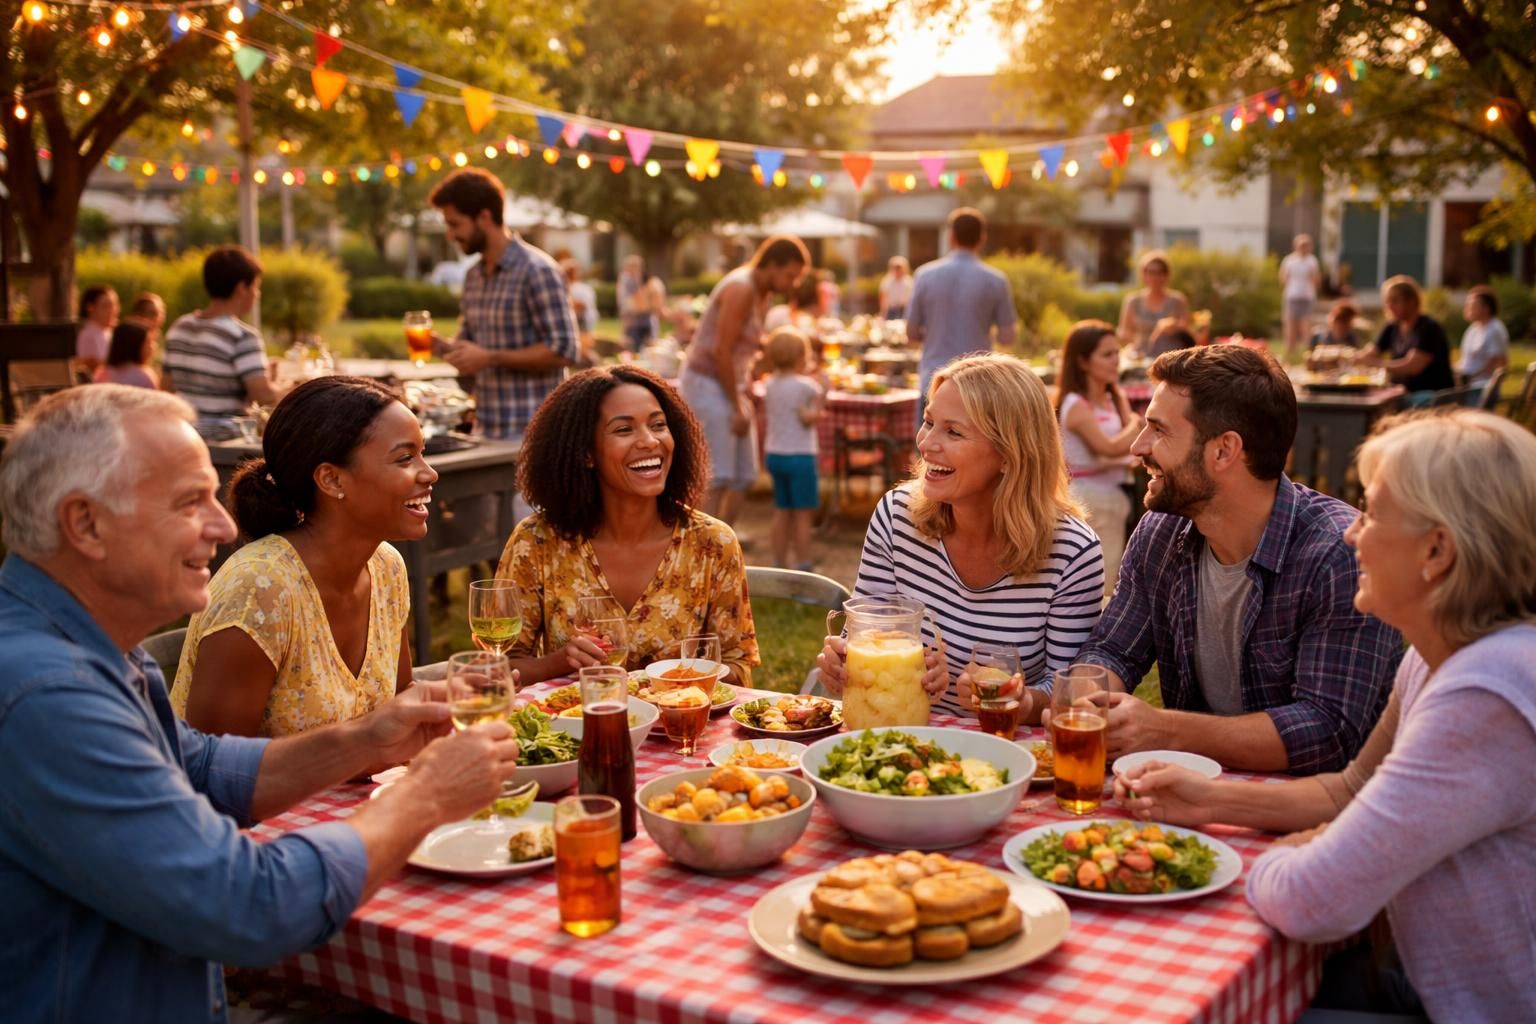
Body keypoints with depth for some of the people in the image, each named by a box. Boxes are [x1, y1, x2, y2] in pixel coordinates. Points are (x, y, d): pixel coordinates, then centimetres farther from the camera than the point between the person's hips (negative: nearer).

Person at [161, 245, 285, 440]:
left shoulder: (179, 328, 8)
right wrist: (284, 393, -2)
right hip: (225, 438, -7)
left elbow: (168, 386, 15)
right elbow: (263, 393, -23)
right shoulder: (242, 336, -14)